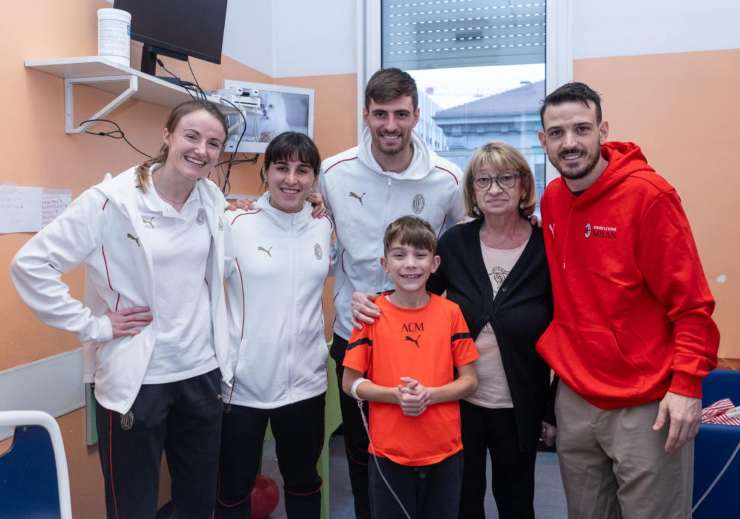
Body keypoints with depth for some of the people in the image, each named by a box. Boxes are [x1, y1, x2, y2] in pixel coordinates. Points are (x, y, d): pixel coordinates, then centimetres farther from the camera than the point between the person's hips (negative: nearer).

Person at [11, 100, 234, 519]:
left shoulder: (214, 199, 3)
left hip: (202, 372, 5)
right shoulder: (113, 199, -13)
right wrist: (92, 324, -12)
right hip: (136, 378, -4)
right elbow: (31, 264, -12)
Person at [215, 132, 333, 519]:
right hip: (243, 381, -3)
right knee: (233, 487, 15)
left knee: (303, 481, 22)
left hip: (304, 380, 3)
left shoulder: (325, 227, 2)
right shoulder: (235, 224, -9)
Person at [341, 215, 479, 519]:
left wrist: (430, 395, -17)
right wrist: (395, 394, -18)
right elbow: (350, 383, -3)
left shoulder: (450, 312, -3)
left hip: (444, 451, 1)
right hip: (389, 452, -1)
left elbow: (469, 380, 0)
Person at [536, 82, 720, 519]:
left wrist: (687, 384, -17)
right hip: (574, 399, 5)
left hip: (647, 405, -5)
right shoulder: (552, 200, 4)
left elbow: (692, 301, -12)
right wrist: (556, 357, 9)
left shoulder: (648, 193, -12)